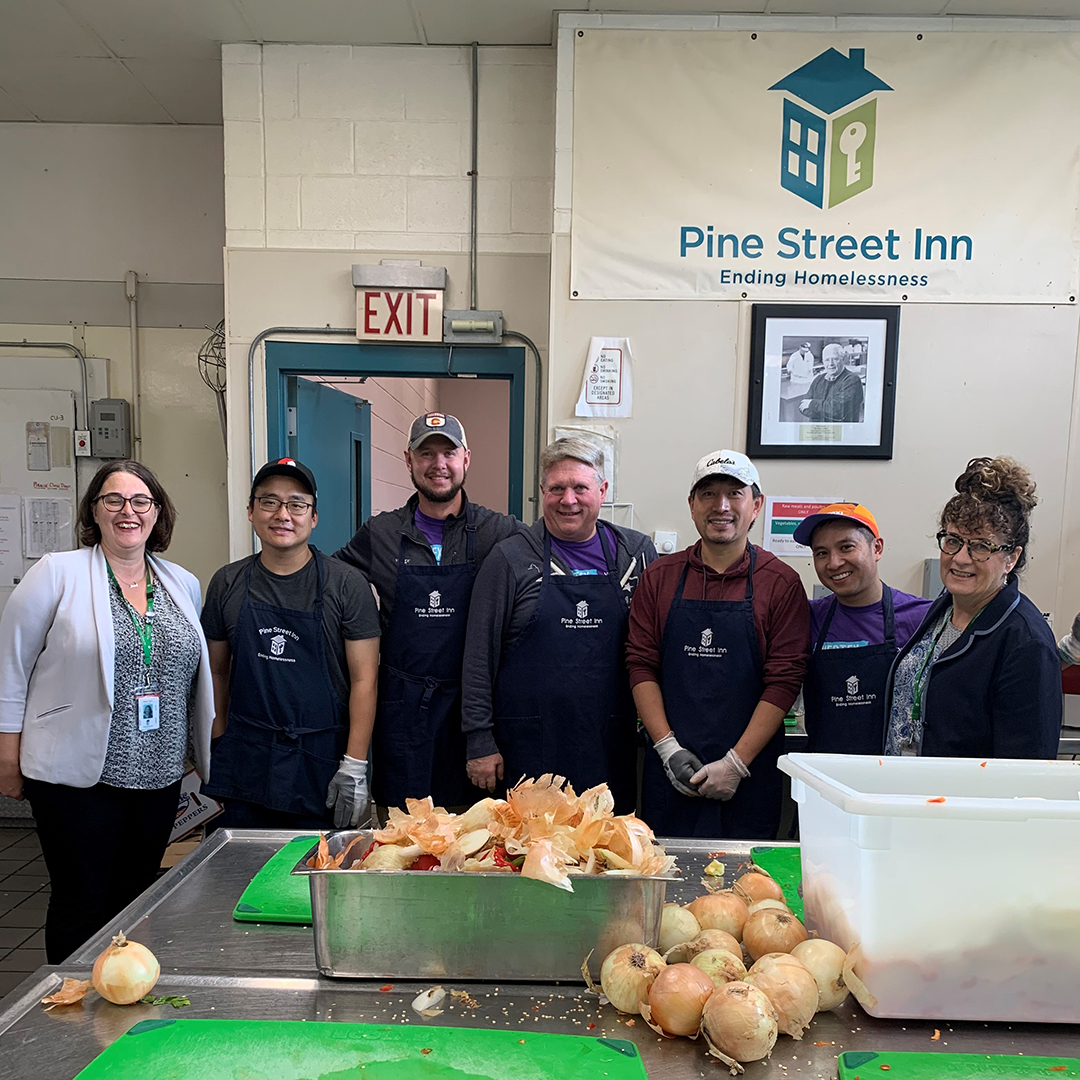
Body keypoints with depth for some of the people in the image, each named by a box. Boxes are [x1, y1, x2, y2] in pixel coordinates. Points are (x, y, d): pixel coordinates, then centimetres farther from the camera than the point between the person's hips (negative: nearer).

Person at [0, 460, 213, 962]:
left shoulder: (184, 585, 7)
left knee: (136, 902, 14)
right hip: (77, 775, -4)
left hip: (158, 777, 4)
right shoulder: (58, 574, -6)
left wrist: (198, 755, 16)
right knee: (82, 906, 6)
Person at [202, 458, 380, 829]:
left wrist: (355, 767, -11)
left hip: (321, 765, -2)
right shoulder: (227, 583, 5)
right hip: (243, 764, 3)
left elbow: (363, 679, -7)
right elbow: (217, 671, 12)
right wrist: (217, 748, 9)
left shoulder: (346, 584, -5)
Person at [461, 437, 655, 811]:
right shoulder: (510, 559, -2)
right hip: (529, 751, -2)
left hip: (611, 748, 3)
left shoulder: (637, 553, 5)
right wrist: (480, 742, -3)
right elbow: (480, 657, -1)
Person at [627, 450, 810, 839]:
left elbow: (784, 681, -6)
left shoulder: (781, 583, -1)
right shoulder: (660, 576, 5)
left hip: (748, 778, -1)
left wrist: (735, 763, -11)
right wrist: (669, 748, -7)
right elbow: (641, 666, 2)